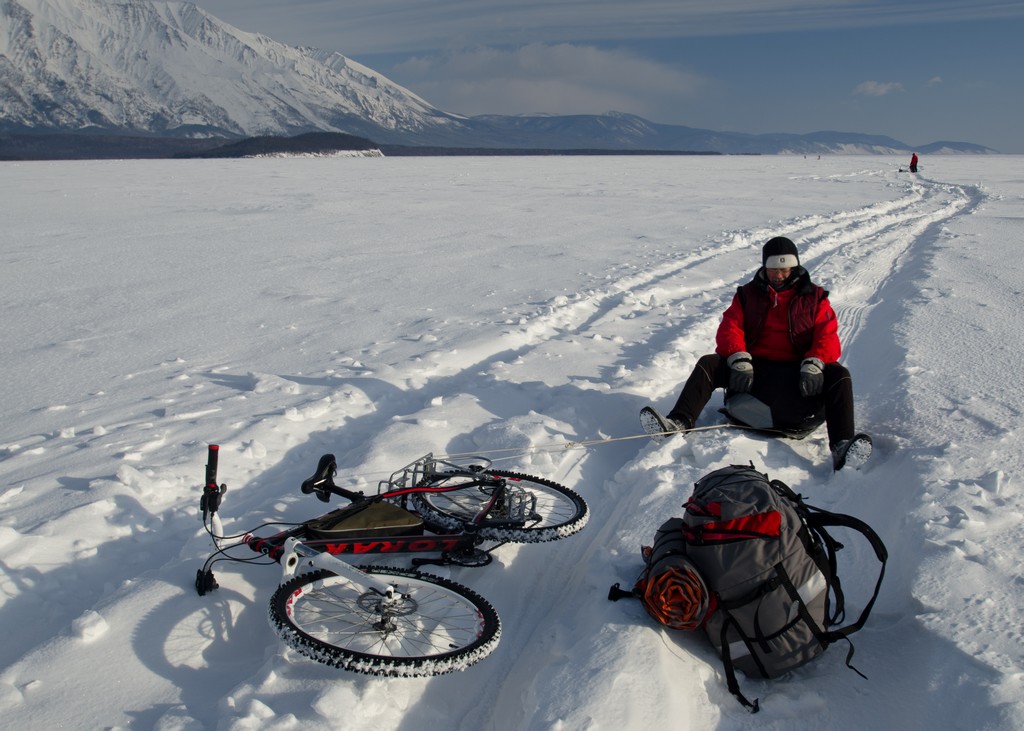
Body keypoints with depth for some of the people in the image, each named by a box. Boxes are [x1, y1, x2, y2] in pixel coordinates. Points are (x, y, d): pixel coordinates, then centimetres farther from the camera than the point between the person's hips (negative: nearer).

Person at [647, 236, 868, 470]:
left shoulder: (814, 297, 12)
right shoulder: (748, 294, 14)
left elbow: (827, 335, -1)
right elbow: (730, 328, 1)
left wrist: (814, 365, -23)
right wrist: (740, 361, -20)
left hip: (795, 371, -1)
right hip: (754, 369, 1)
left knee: (839, 375, -28)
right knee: (708, 364, -20)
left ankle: (842, 446, -41)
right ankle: (680, 422, -31)